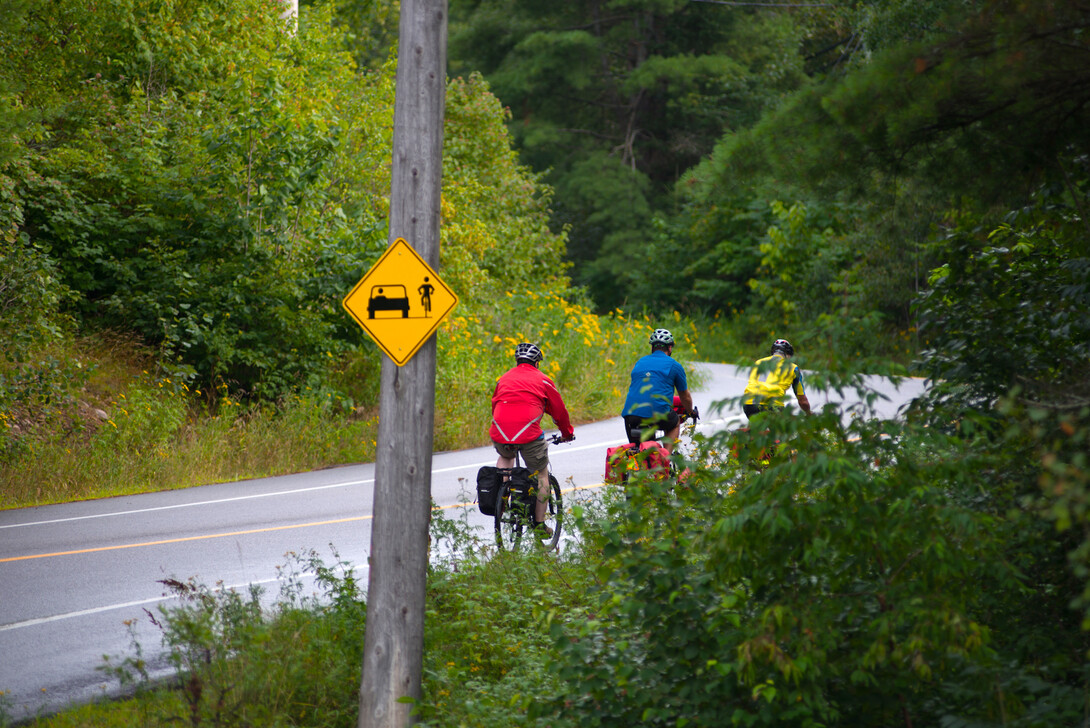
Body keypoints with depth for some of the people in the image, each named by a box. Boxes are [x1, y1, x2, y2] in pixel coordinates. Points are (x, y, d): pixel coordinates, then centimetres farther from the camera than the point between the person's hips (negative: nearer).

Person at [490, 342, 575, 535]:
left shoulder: (504, 378, 25)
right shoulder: (542, 380, 14)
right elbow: (558, 409, 20)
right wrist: (567, 433, 37)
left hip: (500, 432, 3)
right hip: (528, 431, -3)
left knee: (505, 457, 36)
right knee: (541, 475, 15)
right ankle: (539, 523, 16)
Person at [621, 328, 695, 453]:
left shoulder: (640, 362, 24)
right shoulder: (674, 365, 13)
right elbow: (685, 397, 25)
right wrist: (690, 412, 46)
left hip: (630, 413, 3)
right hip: (657, 414, -3)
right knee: (675, 423, 29)